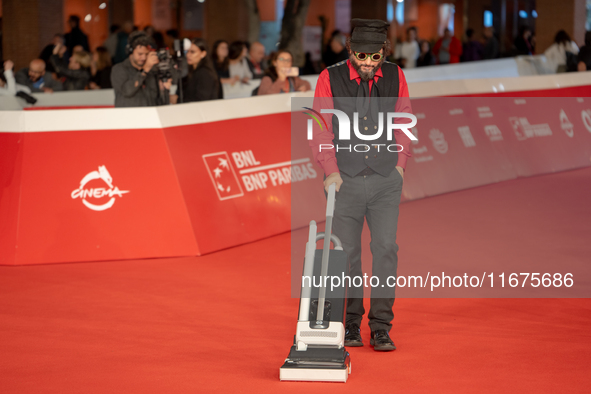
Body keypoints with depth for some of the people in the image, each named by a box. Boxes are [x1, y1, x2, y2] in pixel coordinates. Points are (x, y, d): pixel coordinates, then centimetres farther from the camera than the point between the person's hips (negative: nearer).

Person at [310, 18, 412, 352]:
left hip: (386, 180, 1)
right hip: (346, 180, -1)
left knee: (386, 247, -5)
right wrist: (330, 170, -10)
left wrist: (400, 164, 4)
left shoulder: (395, 77, 3)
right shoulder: (330, 79, -5)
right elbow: (320, 129, -2)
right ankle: (350, 325, 17)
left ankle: (381, 328, 1)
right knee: (347, 253, 3)